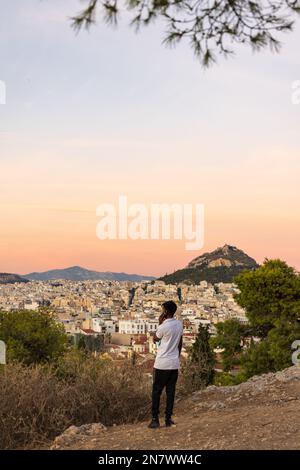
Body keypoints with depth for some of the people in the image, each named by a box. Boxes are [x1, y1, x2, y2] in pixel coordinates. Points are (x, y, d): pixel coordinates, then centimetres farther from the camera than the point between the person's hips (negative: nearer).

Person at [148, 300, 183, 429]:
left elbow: (155, 339, 1)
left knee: (156, 391, 3)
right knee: (170, 392, 8)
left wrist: (160, 323, -3)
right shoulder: (179, 325, 4)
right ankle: (168, 418, 8)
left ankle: (155, 419, 2)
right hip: (174, 364, 6)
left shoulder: (164, 326, -17)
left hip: (162, 364, -6)